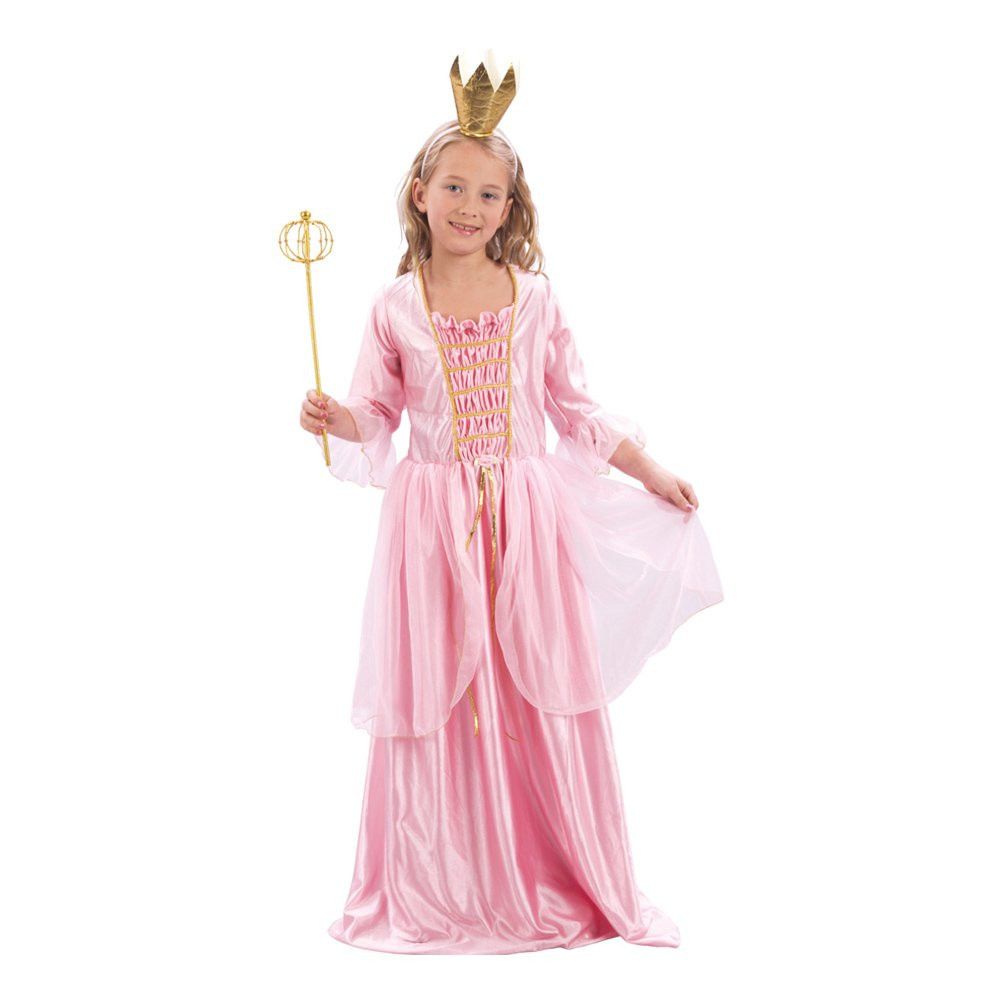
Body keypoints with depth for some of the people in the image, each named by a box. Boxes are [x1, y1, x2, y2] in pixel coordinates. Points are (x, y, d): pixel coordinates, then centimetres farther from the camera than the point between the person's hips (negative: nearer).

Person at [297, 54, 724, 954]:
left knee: (546, 701, 2)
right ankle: (441, 892, 18)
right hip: (433, 523, 0)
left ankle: (567, 885, 17)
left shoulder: (535, 296, 5)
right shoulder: (395, 305, 3)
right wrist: (336, 420, -14)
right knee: (436, 703, 3)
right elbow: (377, 414, 8)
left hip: (527, 515, 0)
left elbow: (577, 408, 11)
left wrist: (651, 474, 11)